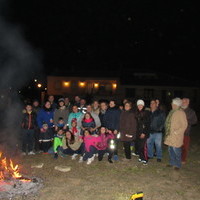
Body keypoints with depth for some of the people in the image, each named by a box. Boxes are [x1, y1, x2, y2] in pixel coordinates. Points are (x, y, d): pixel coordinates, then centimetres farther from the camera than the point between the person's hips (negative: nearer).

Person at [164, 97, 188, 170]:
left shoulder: (181, 113, -15)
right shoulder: (172, 111, 8)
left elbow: (184, 125, -14)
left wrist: (177, 132, -18)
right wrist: (167, 131, 10)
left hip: (176, 135, -8)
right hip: (170, 134, 8)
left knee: (176, 150, -1)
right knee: (170, 149, 15)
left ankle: (177, 165, 17)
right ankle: (172, 162, 31)